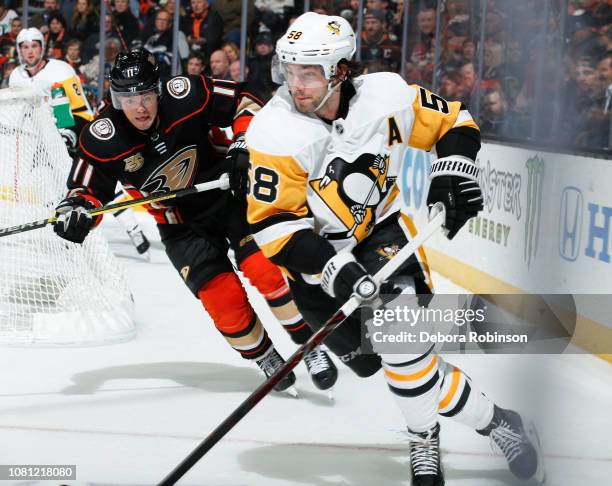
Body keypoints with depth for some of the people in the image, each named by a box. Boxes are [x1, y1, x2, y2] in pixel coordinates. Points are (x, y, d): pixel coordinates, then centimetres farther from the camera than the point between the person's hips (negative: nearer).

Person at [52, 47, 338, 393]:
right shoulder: (102, 141, -19)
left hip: (228, 193, -1)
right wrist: (76, 211, -26)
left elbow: (245, 102, -8)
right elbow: (89, 189, -5)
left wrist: (242, 148, -20)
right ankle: (266, 358, 14)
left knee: (267, 269, -17)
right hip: (181, 226, 1)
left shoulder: (185, 96, -21)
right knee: (223, 299, -11)